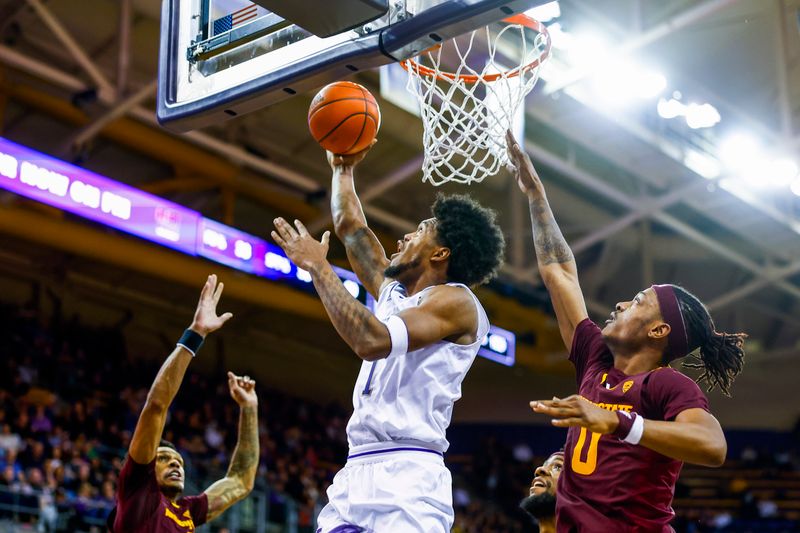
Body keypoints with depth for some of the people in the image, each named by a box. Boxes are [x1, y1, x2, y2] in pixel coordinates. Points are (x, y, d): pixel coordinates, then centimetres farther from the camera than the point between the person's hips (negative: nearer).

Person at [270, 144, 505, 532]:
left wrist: (319, 267, -13)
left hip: (406, 476, -8)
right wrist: (342, 168, 35)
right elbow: (351, 227, 33)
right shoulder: (393, 292, 20)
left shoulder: (456, 301, -5)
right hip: (356, 472, 8)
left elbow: (373, 341, -20)